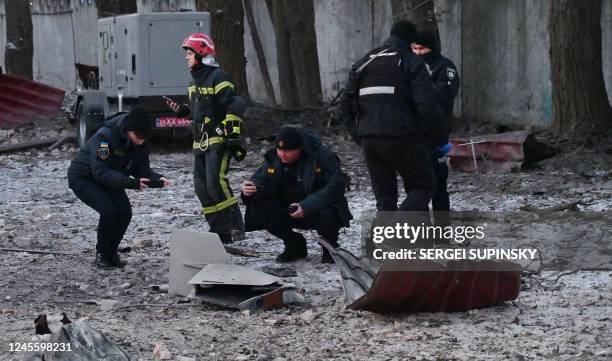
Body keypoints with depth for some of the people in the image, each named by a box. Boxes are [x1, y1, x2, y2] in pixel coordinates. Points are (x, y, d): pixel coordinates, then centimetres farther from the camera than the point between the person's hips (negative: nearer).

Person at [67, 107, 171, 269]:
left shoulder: (141, 144, -13)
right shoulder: (105, 136, -33)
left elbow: (143, 171, -6)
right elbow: (100, 171, -38)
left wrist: (159, 180, -28)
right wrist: (130, 183, -47)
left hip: (107, 180, 6)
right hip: (82, 178, -6)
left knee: (125, 212, -13)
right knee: (109, 210, -24)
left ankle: (111, 252, 8)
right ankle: (101, 254, -4)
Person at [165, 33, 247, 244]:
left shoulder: (217, 78, -13)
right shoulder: (196, 80, 17)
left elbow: (235, 105, -20)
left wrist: (233, 134, -24)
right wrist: (181, 110, 12)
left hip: (218, 141, -10)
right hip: (201, 143, 10)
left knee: (216, 183, -19)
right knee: (202, 187, 6)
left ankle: (235, 226, -14)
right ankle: (219, 230, 11)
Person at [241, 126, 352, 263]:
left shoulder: (323, 157, -18)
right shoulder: (273, 158, -4)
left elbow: (336, 186, -26)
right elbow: (260, 179, -4)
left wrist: (307, 206, -37)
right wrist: (249, 189, -32)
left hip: (317, 210, -4)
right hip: (288, 212, 4)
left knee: (327, 215, -39)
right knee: (257, 208, -19)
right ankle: (295, 246, 2)